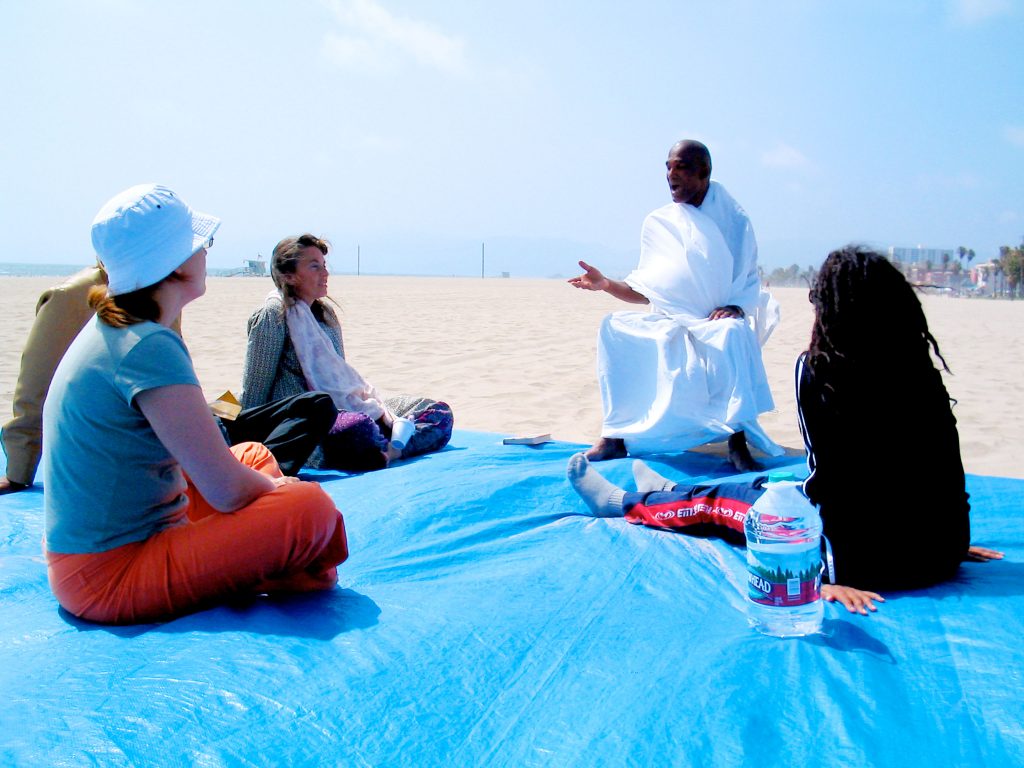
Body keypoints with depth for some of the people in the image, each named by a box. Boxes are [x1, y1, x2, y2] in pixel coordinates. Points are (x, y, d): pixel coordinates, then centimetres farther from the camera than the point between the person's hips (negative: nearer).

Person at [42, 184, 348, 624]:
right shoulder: (149, 348, -22)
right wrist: (277, 488, 0)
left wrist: (268, 485, 11)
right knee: (310, 508, -22)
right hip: (111, 579, -10)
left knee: (255, 456, 22)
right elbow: (228, 490, -21)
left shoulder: (111, 330, 8)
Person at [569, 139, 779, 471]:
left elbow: (750, 282, 0)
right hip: (667, 326, 3)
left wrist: (735, 308, -21)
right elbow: (645, 292, 9)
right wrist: (606, 284, -7)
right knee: (614, 327, -24)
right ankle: (613, 438, -23)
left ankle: (738, 443, -34)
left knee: (734, 332, -37)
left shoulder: (733, 220, 2)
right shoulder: (658, 223, 8)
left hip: (716, 324, -2)